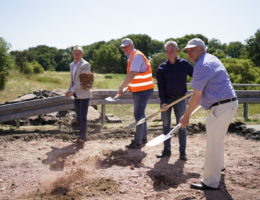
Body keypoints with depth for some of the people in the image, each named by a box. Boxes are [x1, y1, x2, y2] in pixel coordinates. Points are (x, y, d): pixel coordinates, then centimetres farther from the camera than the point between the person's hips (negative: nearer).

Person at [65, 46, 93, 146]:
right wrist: (69, 91, 2)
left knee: (83, 117, -7)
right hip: (76, 95, 7)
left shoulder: (86, 65, -11)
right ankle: (84, 135, 25)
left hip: (84, 94, -7)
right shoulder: (72, 65, 12)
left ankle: (82, 137, 2)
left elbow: (81, 80, -20)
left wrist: (72, 91, -26)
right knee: (78, 117, 11)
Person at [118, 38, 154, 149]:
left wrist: (121, 87, -25)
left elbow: (132, 75, -27)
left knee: (138, 115, -7)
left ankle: (138, 142, -2)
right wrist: (128, 86, 9)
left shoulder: (137, 56, -17)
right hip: (137, 90, 10)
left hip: (143, 90, -10)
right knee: (140, 114, 18)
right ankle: (143, 137, 31)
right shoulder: (131, 57, 14)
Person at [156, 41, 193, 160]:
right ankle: (166, 149, 16)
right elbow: (160, 86, -8)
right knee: (166, 124, 6)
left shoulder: (184, 64, -4)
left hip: (180, 99, -1)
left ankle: (182, 151, 8)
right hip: (166, 99, 1)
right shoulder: (161, 68, -4)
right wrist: (163, 102, -17)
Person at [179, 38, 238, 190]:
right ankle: (218, 166, 48)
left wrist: (186, 116, -11)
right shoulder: (212, 59, 16)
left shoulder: (202, 65, -16)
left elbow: (197, 96, -18)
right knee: (217, 139, 27)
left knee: (213, 143, -6)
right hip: (230, 103, 11)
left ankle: (211, 182, 1)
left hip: (221, 107, -11)